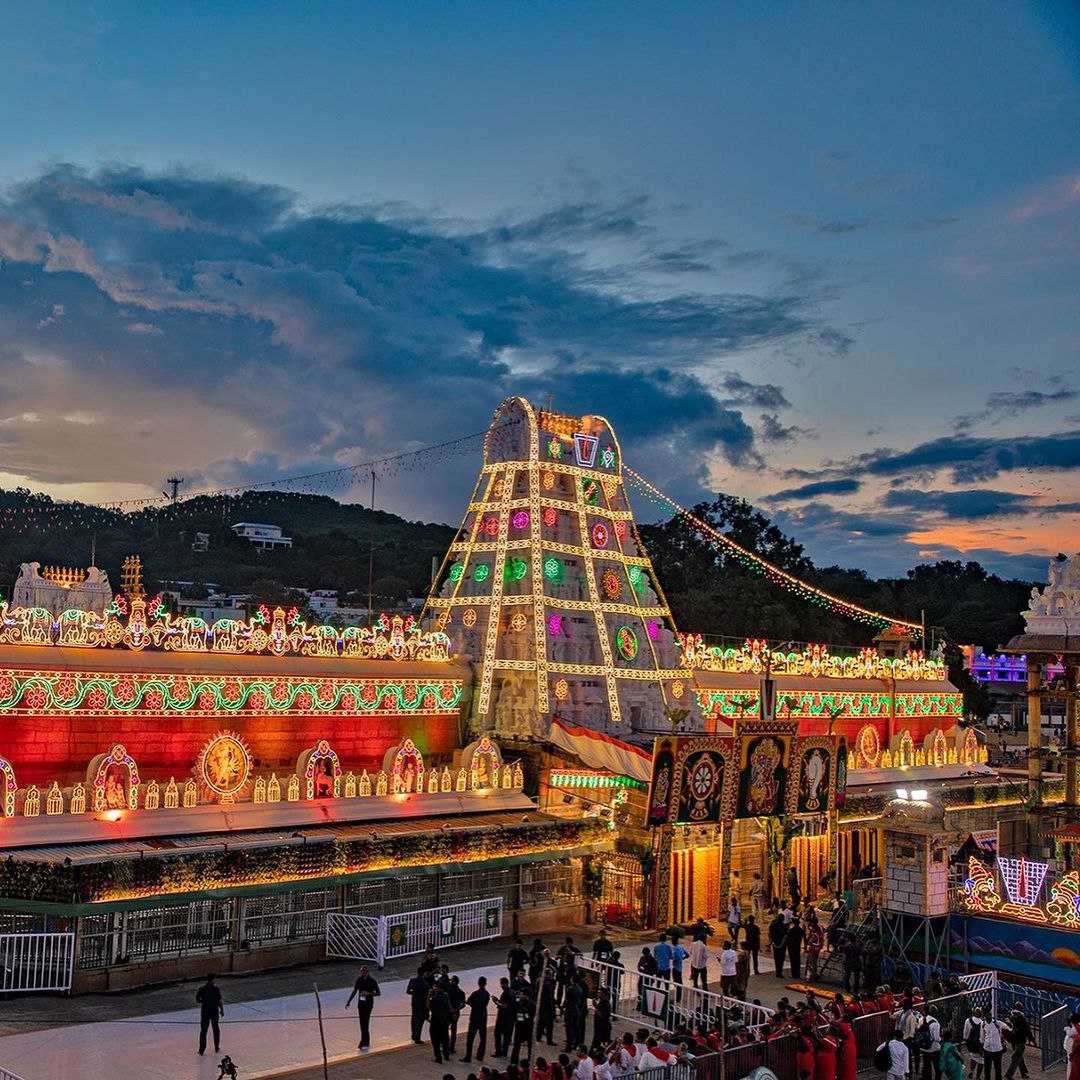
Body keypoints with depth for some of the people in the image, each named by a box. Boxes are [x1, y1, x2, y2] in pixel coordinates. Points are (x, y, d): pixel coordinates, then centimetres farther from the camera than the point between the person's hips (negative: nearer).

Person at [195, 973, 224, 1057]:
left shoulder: (201, 989, -4)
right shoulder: (215, 989, -11)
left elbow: (197, 1001, 1)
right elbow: (220, 1001, -12)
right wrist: (222, 1010, 1)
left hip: (205, 1011, 1)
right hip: (214, 1011, -1)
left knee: (203, 1031, 8)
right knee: (216, 1029, 16)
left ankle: (201, 1050, 5)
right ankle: (217, 1048, 23)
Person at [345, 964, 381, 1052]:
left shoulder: (372, 981, -11)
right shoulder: (359, 979, 2)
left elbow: (378, 993, -7)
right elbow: (354, 991, 11)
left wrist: (369, 993, -22)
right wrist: (348, 1002, 10)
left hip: (368, 1004, -5)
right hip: (360, 1004, 5)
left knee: (365, 1025, -11)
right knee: (362, 1025, 9)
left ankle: (363, 1044, -8)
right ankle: (366, 1043, 21)